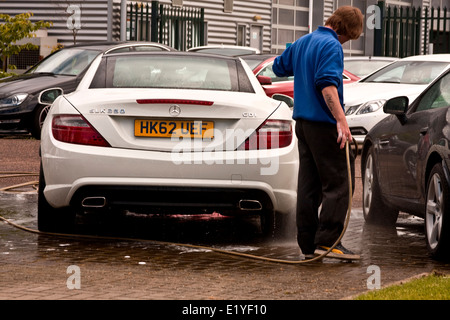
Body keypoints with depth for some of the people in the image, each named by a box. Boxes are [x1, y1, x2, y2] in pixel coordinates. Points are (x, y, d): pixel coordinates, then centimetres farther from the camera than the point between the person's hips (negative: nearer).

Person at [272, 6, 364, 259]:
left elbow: (279, 67, 29)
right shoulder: (332, 46, -13)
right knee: (338, 182, -5)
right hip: (324, 124, -9)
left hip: (303, 122, 9)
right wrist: (341, 120, -30)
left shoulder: (302, 43, 15)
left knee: (309, 185, 9)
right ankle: (327, 241, -13)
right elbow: (327, 84, -25)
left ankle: (308, 244, 9)